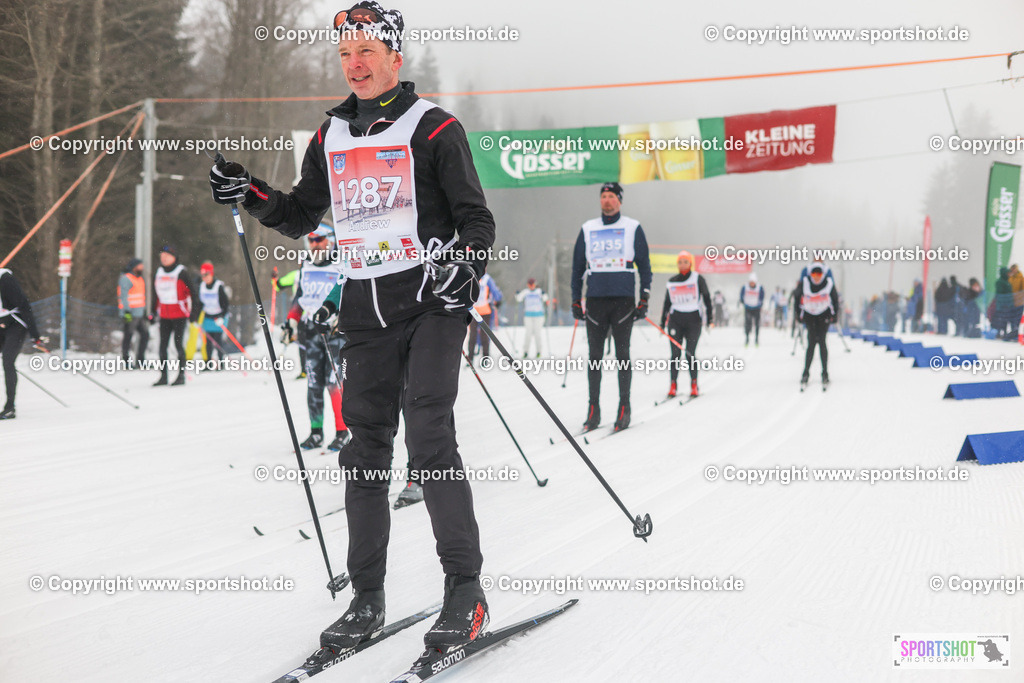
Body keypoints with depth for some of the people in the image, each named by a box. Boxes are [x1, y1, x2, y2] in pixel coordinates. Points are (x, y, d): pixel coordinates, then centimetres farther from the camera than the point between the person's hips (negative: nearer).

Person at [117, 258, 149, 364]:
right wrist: (126, 311, -22)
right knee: (128, 336, -4)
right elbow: (123, 297, -15)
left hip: (139, 314, 9)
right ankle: (125, 361, 3)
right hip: (130, 314, -9)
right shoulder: (126, 279, -9)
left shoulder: (140, 278, 18)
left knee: (145, 335, 9)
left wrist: (144, 312, 25)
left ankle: (140, 360, 17)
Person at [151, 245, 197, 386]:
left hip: (180, 314, -5)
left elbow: (192, 291, -5)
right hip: (164, 315, 5)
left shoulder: (181, 273, -6)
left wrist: (193, 311, -9)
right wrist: (153, 312, 17)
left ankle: (181, 375, 0)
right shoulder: (158, 273, 10)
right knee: (163, 345, 3)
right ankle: (163, 376, 8)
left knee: (178, 344, -7)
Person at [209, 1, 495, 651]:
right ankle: (367, 597, 13)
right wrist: (250, 193, 7)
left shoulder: (434, 127, -2)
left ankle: (465, 590, -8)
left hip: (431, 303, -5)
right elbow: (300, 216, 24)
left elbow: (477, 219, -3)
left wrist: (466, 264, -23)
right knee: (364, 449, 5)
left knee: (430, 436, -15)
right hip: (365, 311, 6)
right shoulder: (331, 136, 15)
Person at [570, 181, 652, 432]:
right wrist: (576, 301, 10)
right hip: (595, 300, 2)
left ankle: (624, 408, 3)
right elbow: (578, 267, 15)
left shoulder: (633, 228, 5)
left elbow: (644, 266, 6)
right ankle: (593, 409, 5)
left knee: (622, 354, -1)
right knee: (595, 355, 2)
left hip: (623, 300, -2)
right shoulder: (588, 229, 11)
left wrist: (644, 300, -1)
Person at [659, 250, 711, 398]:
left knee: (690, 354, -6)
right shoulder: (672, 282, 10)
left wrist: (710, 319, -3)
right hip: (675, 320, 2)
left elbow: (706, 298, 2)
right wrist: (662, 323, 15)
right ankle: (672, 386, 0)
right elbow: (667, 302, 17)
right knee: (675, 354, -3)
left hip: (693, 320, -2)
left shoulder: (698, 279, 1)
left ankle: (694, 386, 3)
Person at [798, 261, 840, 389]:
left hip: (824, 316, -1)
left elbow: (835, 299, 2)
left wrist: (834, 315, 0)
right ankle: (806, 372, 1)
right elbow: (799, 299, 3)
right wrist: (800, 315, 3)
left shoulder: (829, 283, -11)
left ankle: (825, 373, -2)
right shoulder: (804, 284, -11)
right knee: (811, 343, -7)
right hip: (809, 316, 1)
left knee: (821, 342, -9)